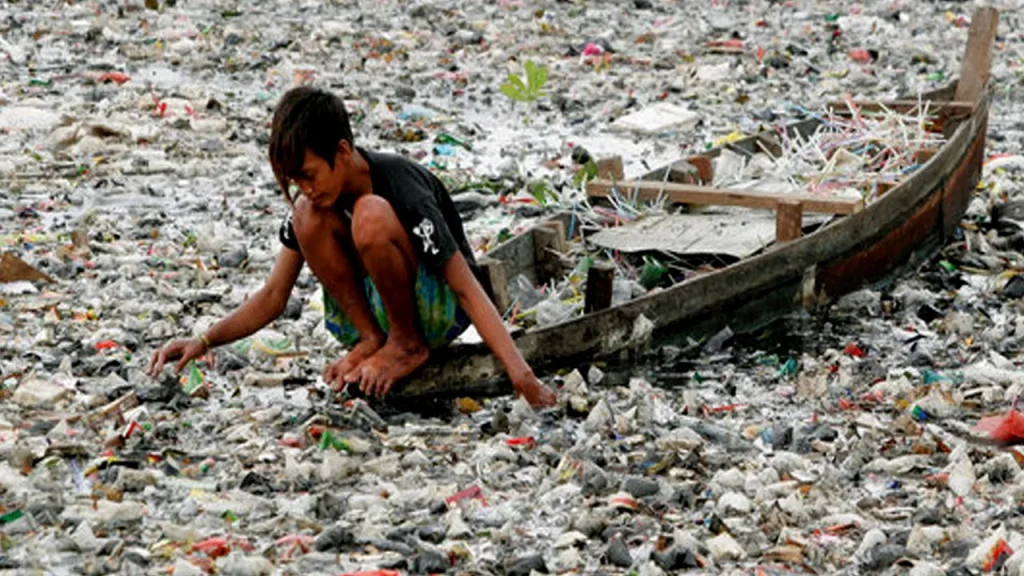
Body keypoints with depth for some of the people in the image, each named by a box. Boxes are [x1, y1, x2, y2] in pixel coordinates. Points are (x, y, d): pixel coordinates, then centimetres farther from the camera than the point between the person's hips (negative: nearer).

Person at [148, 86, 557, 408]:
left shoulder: (403, 188, -25)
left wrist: (523, 378, -35)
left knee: (371, 215, -32)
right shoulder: (313, 197, -8)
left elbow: (468, 290, -27)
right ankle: (372, 339, -11)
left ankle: (409, 345, -14)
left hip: (438, 312, -5)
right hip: (366, 308, 6)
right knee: (308, 216, -19)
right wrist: (205, 342, -17)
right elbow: (273, 296, -2)